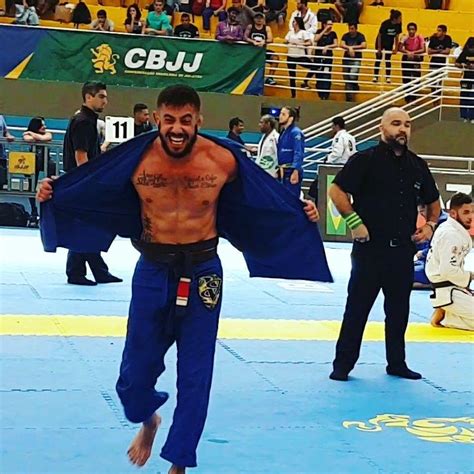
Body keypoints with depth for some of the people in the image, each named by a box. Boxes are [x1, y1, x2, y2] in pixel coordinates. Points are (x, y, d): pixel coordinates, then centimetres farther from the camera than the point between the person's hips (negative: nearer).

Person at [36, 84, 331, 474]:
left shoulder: (223, 159, -12)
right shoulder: (135, 157, -11)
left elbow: (260, 199, 5)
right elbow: (90, 193, 4)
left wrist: (300, 212, -4)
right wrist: (53, 195, -10)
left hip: (202, 272, 0)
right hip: (153, 271, 1)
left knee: (195, 376, 5)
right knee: (136, 371, 8)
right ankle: (148, 420, 44)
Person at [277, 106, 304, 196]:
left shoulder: (295, 133, -13)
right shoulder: (283, 132, 14)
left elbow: (298, 154, -19)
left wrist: (296, 171, -25)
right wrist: (278, 170, 20)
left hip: (292, 172, -9)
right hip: (283, 172, 9)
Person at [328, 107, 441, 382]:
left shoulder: (417, 166, 9)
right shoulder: (365, 160, -6)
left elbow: (433, 201, 23)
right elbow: (337, 191, -8)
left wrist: (430, 225, 6)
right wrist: (354, 222, -13)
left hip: (404, 250, 5)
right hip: (370, 248, -5)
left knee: (399, 310, 13)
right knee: (357, 307, 0)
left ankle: (397, 364, 26)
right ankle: (343, 365, 9)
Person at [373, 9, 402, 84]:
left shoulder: (398, 24, -19)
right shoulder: (385, 24, -29)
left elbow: (396, 37, -8)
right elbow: (379, 36, -19)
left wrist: (396, 48, -8)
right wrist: (379, 48, -15)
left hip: (389, 43, 3)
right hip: (380, 42, -3)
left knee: (388, 60, 3)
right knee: (378, 59, 3)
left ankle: (388, 77, 9)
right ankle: (375, 76, 12)